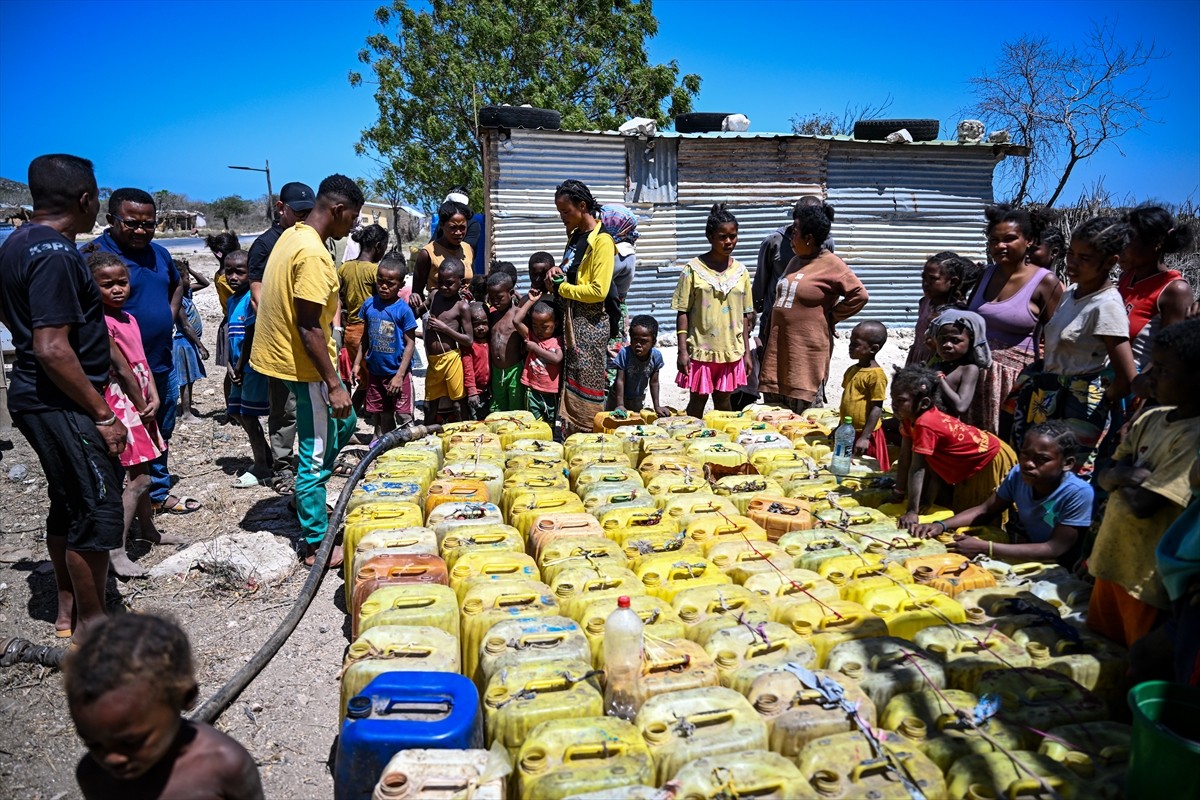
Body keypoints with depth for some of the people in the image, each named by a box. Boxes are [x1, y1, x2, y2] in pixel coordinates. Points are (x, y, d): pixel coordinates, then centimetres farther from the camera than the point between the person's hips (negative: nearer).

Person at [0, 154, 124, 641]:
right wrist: (103, 414, -21)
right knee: (97, 513, -1)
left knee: (67, 504, 20)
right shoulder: (55, 254, -21)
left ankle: (67, 607, 33)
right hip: (61, 405, -10)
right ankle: (91, 624, 11)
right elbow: (52, 349, -26)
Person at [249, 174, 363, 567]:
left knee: (343, 422, 24)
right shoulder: (313, 253, -23)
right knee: (317, 454, 0)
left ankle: (307, 491, 33)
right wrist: (334, 384, -22)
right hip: (304, 365, -10)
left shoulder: (292, 236, 8)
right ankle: (317, 546, 11)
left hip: (280, 354, 10)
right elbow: (309, 327, -25)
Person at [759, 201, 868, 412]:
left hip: (806, 354, -8)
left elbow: (859, 295, -13)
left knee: (800, 416, -1)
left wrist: (831, 316, -8)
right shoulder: (796, 261, 15)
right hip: (779, 349, 8)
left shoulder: (831, 264, -10)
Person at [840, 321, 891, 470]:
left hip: (865, 435, -8)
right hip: (847, 432, 8)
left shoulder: (876, 375, -18)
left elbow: (877, 408, -19)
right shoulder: (851, 371, 8)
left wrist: (865, 437, -20)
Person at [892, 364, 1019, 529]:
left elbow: (917, 469, -35)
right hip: (970, 465, 9)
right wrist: (899, 491, -1)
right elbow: (905, 458, -4)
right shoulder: (910, 417, -9)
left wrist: (912, 512, -34)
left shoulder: (925, 424, -35)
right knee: (960, 511, 18)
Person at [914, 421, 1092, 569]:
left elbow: (1055, 549, -30)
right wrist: (941, 525, -16)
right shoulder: (1018, 474, -11)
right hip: (1023, 559, 5)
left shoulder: (1079, 494, -27)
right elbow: (986, 510, 2)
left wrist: (985, 548, -36)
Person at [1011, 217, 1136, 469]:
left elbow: (1127, 378, -20)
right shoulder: (1071, 292, 7)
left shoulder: (1106, 305, -17)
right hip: (1050, 401, 8)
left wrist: (1098, 404, -5)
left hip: (1076, 415, -8)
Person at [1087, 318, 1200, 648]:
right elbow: (1104, 477, 6)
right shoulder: (1149, 419, 3)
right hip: (1112, 560, 7)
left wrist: (1122, 476, -6)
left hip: (1148, 579, -7)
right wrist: (1123, 476, -16)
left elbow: (1142, 505, -25)